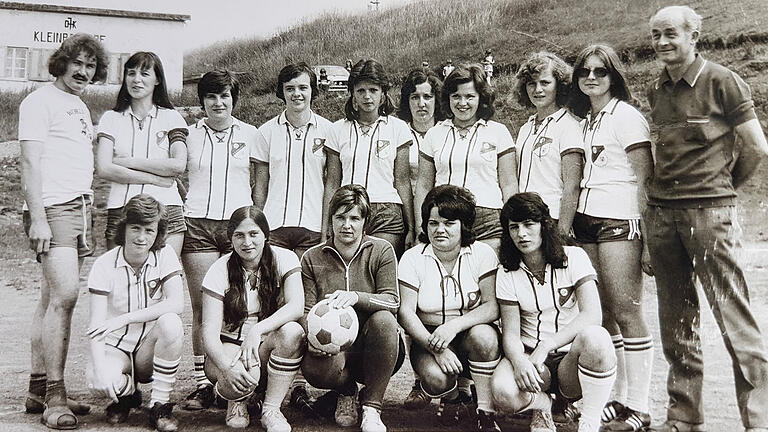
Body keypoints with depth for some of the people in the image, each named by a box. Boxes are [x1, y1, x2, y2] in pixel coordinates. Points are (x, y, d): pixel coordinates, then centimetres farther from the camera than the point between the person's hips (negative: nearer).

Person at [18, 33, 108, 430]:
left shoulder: (81, 109, 23)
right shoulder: (40, 101, -2)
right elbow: (30, 162, -10)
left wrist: (87, 223, 20)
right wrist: (37, 217, -17)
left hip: (79, 209, 8)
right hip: (52, 208, -8)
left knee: (52, 299, 8)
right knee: (64, 295, -17)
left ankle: (38, 390, 13)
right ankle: (54, 397, -14)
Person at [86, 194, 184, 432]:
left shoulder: (165, 255, -7)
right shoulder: (105, 265, -10)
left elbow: (176, 303, -21)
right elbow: (96, 325, -15)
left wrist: (124, 318, -29)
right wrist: (99, 368, -31)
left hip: (151, 347, 1)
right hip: (116, 346, -1)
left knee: (170, 323, -33)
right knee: (99, 383, -34)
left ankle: (159, 405, -17)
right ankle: (126, 393, 6)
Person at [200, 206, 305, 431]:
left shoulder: (284, 259, -7)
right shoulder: (219, 271, -9)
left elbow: (297, 306, -22)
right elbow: (210, 330, -16)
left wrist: (258, 330, -37)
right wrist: (226, 367, -35)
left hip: (268, 345, 2)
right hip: (229, 344, -1)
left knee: (291, 331, -33)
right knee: (237, 378, -36)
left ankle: (271, 409, -16)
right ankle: (237, 401, 5)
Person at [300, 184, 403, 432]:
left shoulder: (381, 251, 1)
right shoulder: (313, 258, 5)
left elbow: (392, 301, -11)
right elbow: (306, 310, 1)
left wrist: (356, 297, -31)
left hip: (375, 351, 0)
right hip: (334, 347, 0)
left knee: (383, 319, -34)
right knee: (314, 368, -35)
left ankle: (372, 407, -19)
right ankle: (347, 391, 5)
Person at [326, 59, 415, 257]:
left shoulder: (397, 128, 6)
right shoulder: (339, 129, 10)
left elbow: (402, 182, 6)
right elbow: (332, 184, 10)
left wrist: (410, 228, 3)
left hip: (387, 214, -1)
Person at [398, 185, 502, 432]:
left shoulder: (482, 254, -3)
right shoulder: (412, 258, -2)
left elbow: (492, 306, -12)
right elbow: (405, 312, -8)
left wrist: (455, 325, -29)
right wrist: (436, 348, -22)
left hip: (469, 334, 0)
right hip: (427, 339, 0)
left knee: (483, 336, -34)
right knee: (435, 378, -30)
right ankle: (452, 397, 8)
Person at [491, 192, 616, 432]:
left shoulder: (573, 257, -4)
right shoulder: (507, 273, 2)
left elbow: (592, 315, -17)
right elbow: (510, 332, -4)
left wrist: (546, 346, -26)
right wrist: (519, 361, -27)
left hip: (571, 357, -1)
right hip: (530, 354, 1)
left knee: (594, 337, -37)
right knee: (502, 391, -33)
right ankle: (542, 406, 4)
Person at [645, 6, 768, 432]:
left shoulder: (722, 82, -3)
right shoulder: (656, 90, 14)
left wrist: (721, 186, 9)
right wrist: (661, 194, 14)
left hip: (709, 213, -6)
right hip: (662, 213, 6)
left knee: (733, 316, -6)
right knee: (676, 320, 9)